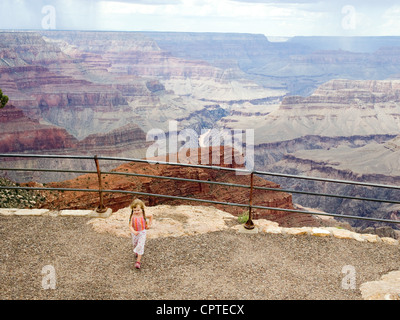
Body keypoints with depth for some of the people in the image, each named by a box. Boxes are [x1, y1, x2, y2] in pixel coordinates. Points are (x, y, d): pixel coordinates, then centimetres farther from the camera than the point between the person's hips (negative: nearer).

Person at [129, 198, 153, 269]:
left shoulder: (143, 215, -14)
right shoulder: (132, 216, -18)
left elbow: (151, 215, 6)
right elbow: (130, 226, -20)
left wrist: (149, 224, 7)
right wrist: (133, 231, -38)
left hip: (142, 233, -2)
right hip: (134, 233, 2)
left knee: (140, 246, -9)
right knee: (135, 245, 22)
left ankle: (138, 261, -7)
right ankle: (136, 252, 55)